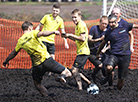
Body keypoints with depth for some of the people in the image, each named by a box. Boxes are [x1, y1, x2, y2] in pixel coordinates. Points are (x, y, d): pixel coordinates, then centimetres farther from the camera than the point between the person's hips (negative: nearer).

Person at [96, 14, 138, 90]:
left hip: (125, 56, 0)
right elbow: (104, 42, 21)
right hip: (114, 55, 0)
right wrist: (98, 53, 31)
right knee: (109, 68, -30)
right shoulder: (108, 32, 4)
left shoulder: (124, 27, -1)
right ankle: (107, 77, 3)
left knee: (121, 78, 2)